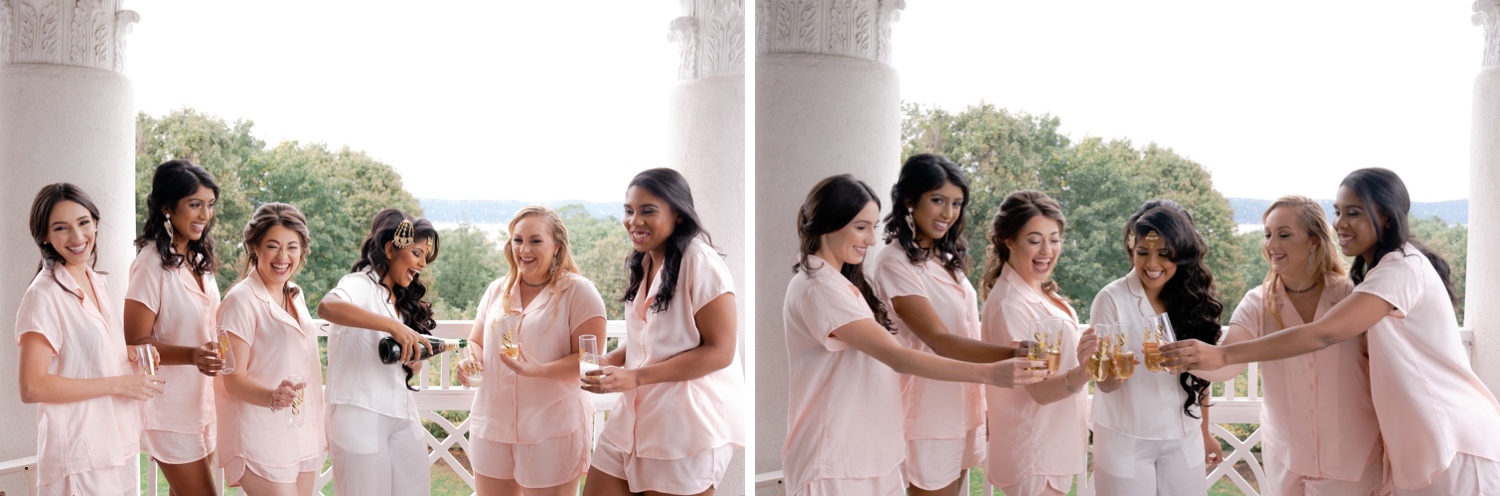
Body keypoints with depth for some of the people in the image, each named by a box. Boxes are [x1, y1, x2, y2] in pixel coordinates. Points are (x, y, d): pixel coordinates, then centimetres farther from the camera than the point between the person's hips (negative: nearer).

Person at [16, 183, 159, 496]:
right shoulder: (45, 294, -15)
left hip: (118, 446, 8)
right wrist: (117, 384, -18)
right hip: (79, 458, -8)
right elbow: (32, 387, -20)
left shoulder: (97, 282, 9)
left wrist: (132, 354, 2)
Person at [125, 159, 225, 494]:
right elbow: (135, 343, -17)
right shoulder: (152, 264, -17)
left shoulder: (198, 259, 8)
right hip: (171, 407, -8)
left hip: (202, 401, 8)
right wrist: (192, 355, -30)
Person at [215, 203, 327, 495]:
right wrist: (272, 397, -33)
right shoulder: (241, 300, -11)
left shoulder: (296, 297, 11)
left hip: (303, 438, 7)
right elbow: (234, 378, -14)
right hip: (262, 442, -7)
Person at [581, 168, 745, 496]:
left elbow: (720, 352, -19)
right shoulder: (644, 264, 12)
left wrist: (636, 377, -22)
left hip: (689, 422, -8)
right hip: (637, 414, 8)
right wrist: (608, 363, 0)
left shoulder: (700, 262, -14)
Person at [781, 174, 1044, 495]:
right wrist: (990, 374, -28)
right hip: (836, 459, -9)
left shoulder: (839, 284, 14)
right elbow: (898, 358, -24)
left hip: (870, 452, 9)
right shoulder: (818, 290, -17)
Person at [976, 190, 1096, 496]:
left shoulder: (1039, 292, 5)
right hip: (1035, 456, -9)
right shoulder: (1010, 304, -23)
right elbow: (1039, 389, -28)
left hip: (1054, 447, 9)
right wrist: (1082, 372, -44)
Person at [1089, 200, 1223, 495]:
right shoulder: (1112, 299, -12)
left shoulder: (1195, 299, -1)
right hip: (1126, 440, -3)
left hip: (1184, 441, 3)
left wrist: (1204, 433, 13)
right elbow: (1105, 383, -13)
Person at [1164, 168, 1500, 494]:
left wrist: (1222, 355, -34)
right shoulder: (1381, 270, 15)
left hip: (1454, 438, -9)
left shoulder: (1403, 269, -19)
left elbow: (1323, 333, -29)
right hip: (1421, 439, 9)